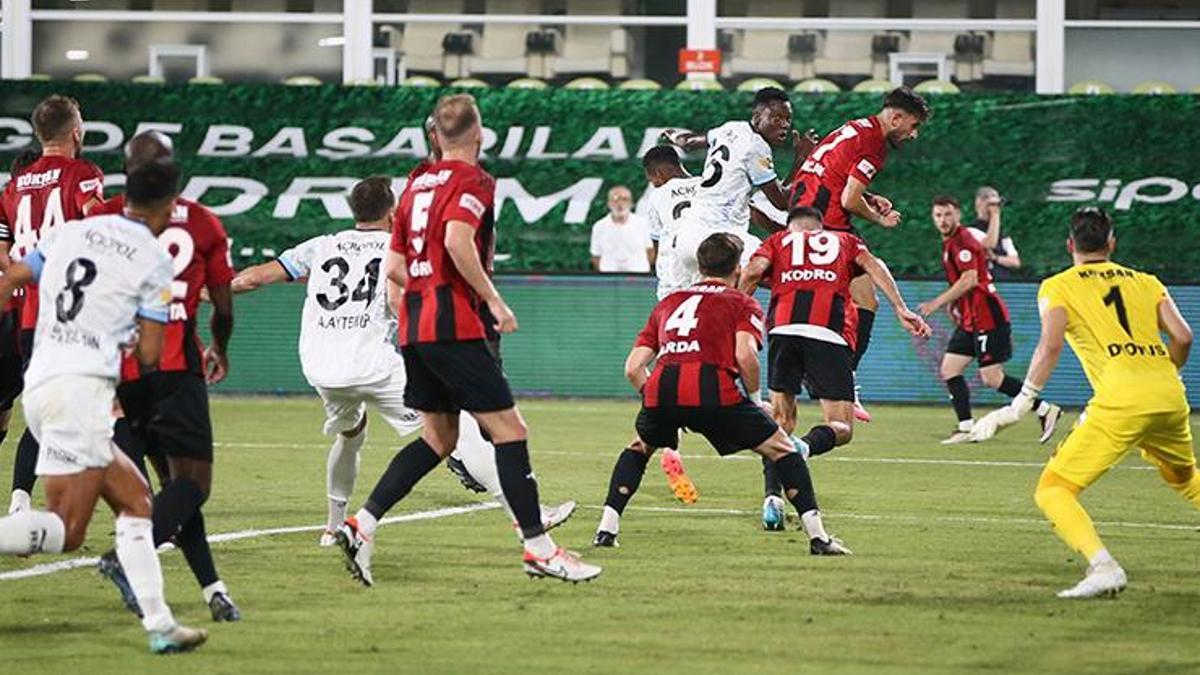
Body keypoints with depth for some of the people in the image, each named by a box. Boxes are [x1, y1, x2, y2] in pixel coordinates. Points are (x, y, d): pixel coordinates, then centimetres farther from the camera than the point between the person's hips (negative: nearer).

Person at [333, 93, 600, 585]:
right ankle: (539, 548, -4)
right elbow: (458, 240, -24)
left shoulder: (418, 184, 17)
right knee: (509, 430, -3)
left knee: (438, 438, 14)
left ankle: (361, 525, 4)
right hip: (455, 327, -8)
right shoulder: (473, 181, -7)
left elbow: (395, 268, 17)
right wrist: (493, 299, -17)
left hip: (414, 326, 8)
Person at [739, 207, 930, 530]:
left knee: (780, 418, 15)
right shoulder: (845, 240, 29)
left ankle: (773, 497, -3)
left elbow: (752, 272, 9)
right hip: (831, 335, -1)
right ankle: (804, 447, -30)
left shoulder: (778, 241, 28)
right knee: (842, 428, 4)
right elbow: (872, 265, 11)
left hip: (784, 330, 1)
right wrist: (902, 310, 2)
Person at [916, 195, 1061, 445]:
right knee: (950, 370, 4)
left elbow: (969, 280, -23)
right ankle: (966, 426, 4)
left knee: (992, 378, -10)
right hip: (970, 321, 10)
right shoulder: (950, 243, 16)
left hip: (988, 318, -10)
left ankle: (1046, 409, -3)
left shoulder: (962, 242, -14)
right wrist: (953, 304, 19)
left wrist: (938, 302, -19)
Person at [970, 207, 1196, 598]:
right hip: (1170, 396, 5)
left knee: (1052, 491, -3)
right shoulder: (1146, 282, 21)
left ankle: (1103, 566, -24)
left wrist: (1022, 404, -5)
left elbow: (1051, 345, -6)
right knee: (1183, 476, 34)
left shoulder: (1057, 287, 10)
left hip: (1121, 400, -5)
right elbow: (1182, 336, 10)